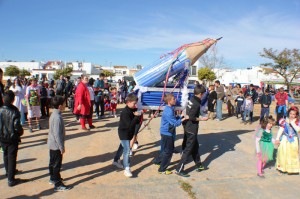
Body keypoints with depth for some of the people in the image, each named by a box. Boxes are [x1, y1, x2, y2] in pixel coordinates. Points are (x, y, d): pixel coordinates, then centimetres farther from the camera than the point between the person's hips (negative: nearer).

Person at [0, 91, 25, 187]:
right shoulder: (14, 111, -21)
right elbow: (17, 126, -23)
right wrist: (21, 132, -4)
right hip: (12, 138, -5)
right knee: (12, 157, 4)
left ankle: (8, 171, 46)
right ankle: (11, 179, 8)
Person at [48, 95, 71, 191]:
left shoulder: (54, 114, 5)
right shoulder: (57, 117, -26)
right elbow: (57, 134, -26)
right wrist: (62, 147, -19)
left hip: (52, 144, 10)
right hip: (56, 145, -10)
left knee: (53, 162, 22)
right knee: (57, 164, 0)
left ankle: (53, 178, 39)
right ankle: (58, 184, 10)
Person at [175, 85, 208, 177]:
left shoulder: (191, 100, 7)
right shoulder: (196, 104, -21)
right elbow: (192, 117, -24)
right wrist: (202, 119, -13)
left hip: (188, 128, 10)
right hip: (192, 130, -10)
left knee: (195, 146, 21)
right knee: (188, 150, -2)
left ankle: (199, 165, 37)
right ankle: (179, 169, 3)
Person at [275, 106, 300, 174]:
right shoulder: (284, 121, -7)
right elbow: (280, 130, -7)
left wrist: (292, 122, -24)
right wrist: (277, 138, -12)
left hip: (293, 140, 1)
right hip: (285, 139, -1)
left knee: (293, 154, 6)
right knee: (284, 153, 5)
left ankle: (292, 168, 21)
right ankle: (282, 167, 20)